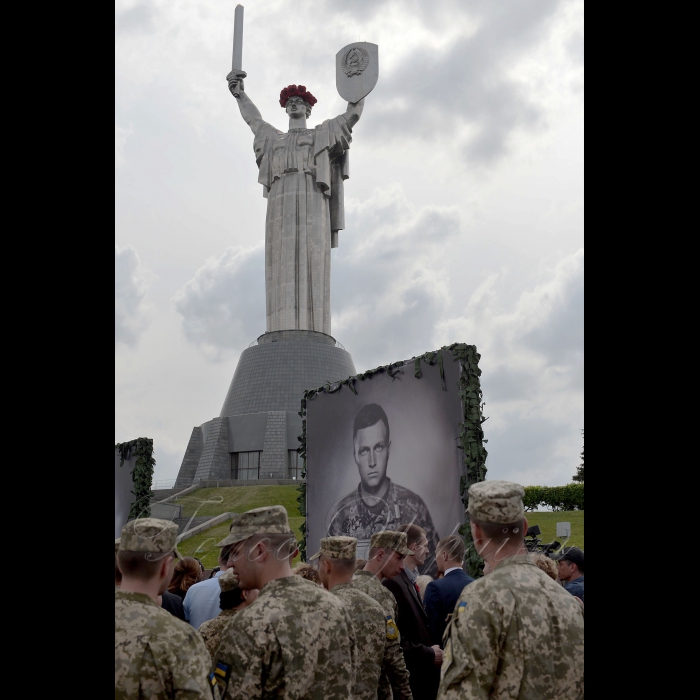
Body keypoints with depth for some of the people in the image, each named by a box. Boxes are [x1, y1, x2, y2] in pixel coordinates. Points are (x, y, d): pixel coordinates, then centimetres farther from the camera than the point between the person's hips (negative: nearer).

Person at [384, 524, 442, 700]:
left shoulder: (409, 581, 12)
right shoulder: (393, 582, -19)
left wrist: (431, 650, 4)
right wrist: (428, 654, -14)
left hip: (420, 675, 9)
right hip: (408, 677, -9)